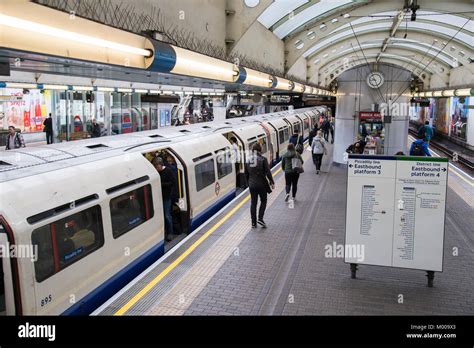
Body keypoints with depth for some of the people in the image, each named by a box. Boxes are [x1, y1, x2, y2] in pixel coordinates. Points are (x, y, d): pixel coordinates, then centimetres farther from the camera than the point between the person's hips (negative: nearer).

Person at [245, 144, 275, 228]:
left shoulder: (248, 161, 3)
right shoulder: (263, 159, -9)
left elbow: (246, 174, 9)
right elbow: (268, 172, -12)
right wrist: (272, 182, -3)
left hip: (252, 185, 3)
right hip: (262, 184, -3)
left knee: (253, 203, 9)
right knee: (263, 201, 13)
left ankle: (253, 223, 10)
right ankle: (260, 218, 0)